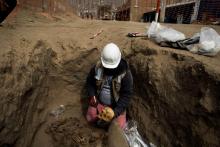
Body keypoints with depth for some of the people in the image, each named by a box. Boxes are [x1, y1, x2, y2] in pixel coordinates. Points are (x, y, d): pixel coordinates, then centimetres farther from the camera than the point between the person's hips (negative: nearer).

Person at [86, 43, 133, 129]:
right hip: (99, 101, 3)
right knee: (90, 118, -2)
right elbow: (90, 82, -1)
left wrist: (116, 111, -27)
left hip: (116, 105, -2)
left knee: (118, 126, -7)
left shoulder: (125, 74, -26)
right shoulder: (97, 68, -17)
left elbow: (127, 94, -21)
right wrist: (92, 96, -17)